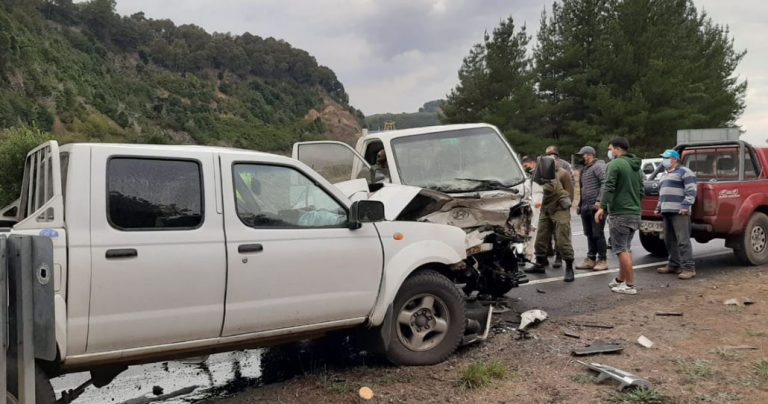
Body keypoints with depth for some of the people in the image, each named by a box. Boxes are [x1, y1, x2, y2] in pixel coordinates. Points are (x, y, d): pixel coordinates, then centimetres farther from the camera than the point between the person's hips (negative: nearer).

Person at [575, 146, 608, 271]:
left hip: (595, 206, -9)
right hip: (585, 207, 9)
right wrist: (580, 205, 22)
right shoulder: (584, 169, 22)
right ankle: (591, 259, 16)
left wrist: (599, 201, -24)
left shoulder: (598, 166, -7)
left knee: (598, 234, -5)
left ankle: (602, 260, 2)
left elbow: (604, 184, -18)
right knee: (589, 234, 11)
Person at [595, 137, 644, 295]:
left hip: (619, 213, -9)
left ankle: (630, 285, -4)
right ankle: (621, 279, 27)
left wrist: (602, 207, -22)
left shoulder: (615, 164, -11)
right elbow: (641, 191, 21)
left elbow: (609, 187, -21)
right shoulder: (636, 167, 17)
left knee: (622, 249, -5)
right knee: (626, 248, 17)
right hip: (635, 213, 9)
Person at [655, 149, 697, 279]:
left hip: (679, 211, -9)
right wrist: (658, 207, 26)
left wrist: (686, 205, -21)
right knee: (669, 240, 11)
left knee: (683, 240, -11)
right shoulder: (665, 174, 25)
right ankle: (674, 265, 19)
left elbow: (691, 190, -12)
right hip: (667, 211, 9)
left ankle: (689, 268, -11)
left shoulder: (684, 172, -3)